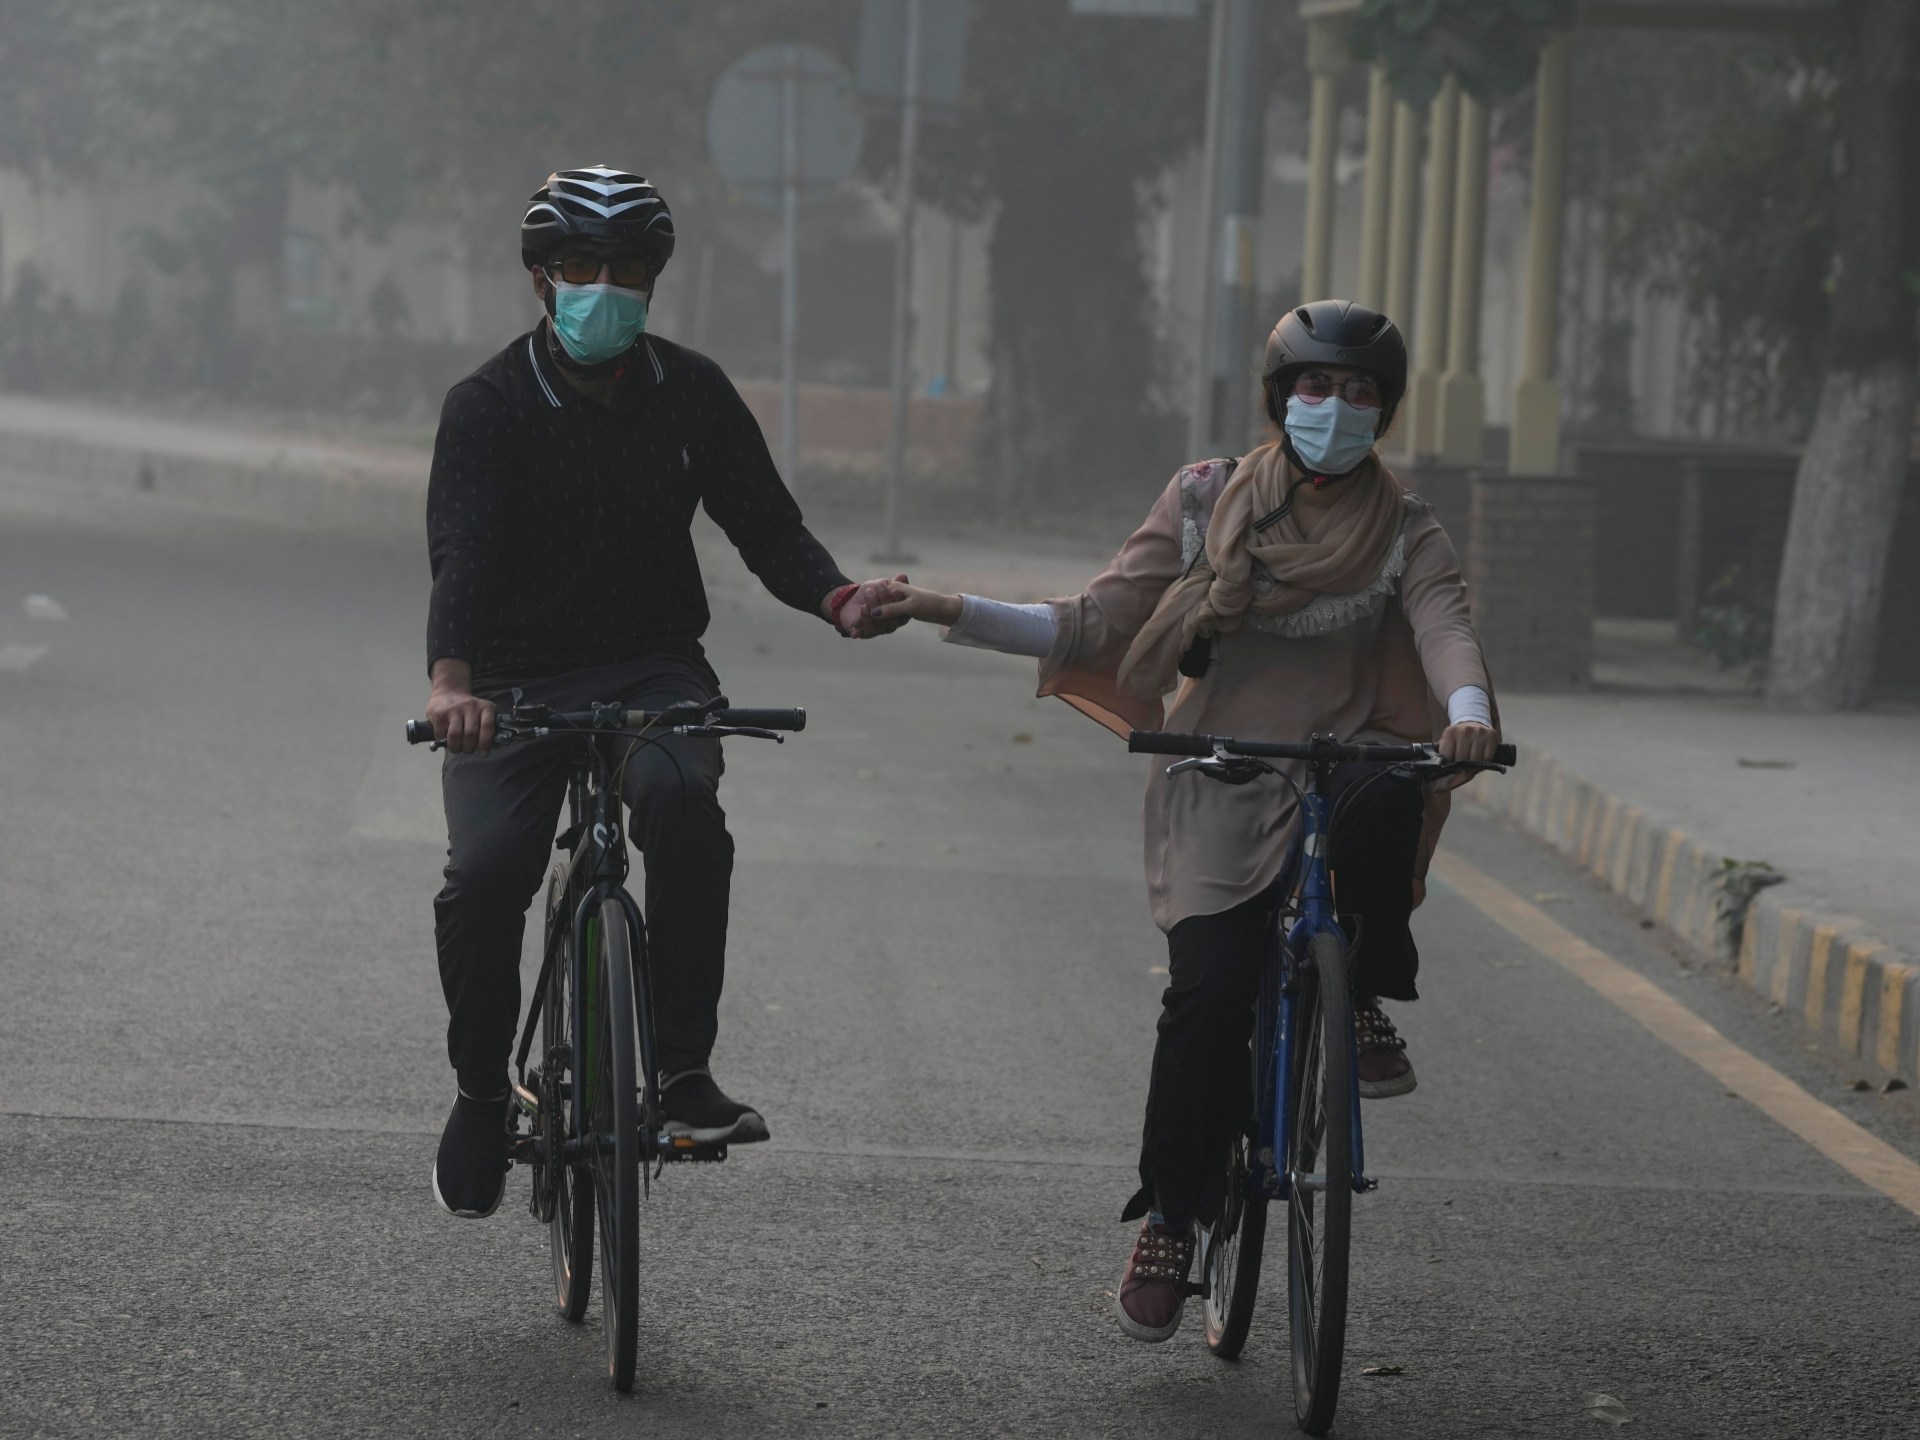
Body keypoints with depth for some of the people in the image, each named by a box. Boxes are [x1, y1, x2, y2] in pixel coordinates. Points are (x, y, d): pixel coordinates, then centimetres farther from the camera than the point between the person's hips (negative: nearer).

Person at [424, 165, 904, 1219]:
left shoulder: (692, 395, 3)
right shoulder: (490, 406, -8)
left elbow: (763, 521, 0)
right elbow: (460, 549, -21)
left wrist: (837, 598, -23)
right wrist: (451, 680, -40)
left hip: (651, 666, 1)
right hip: (518, 678, -1)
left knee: (681, 798, -31)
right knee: (483, 874, -21)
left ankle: (685, 1072, -24)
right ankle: (481, 1095, 4)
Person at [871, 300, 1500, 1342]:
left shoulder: (1404, 532, 5)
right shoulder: (1207, 503, 5)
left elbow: (1444, 627, -13)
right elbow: (1094, 626, 3)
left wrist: (1468, 711, -37)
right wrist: (945, 612, -8)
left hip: (1339, 766, 0)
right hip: (1220, 789, 0)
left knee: (1387, 793, -37)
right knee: (1208, 994, -18)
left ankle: (1363, 1001, -11)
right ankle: (1170, 1218, 1)